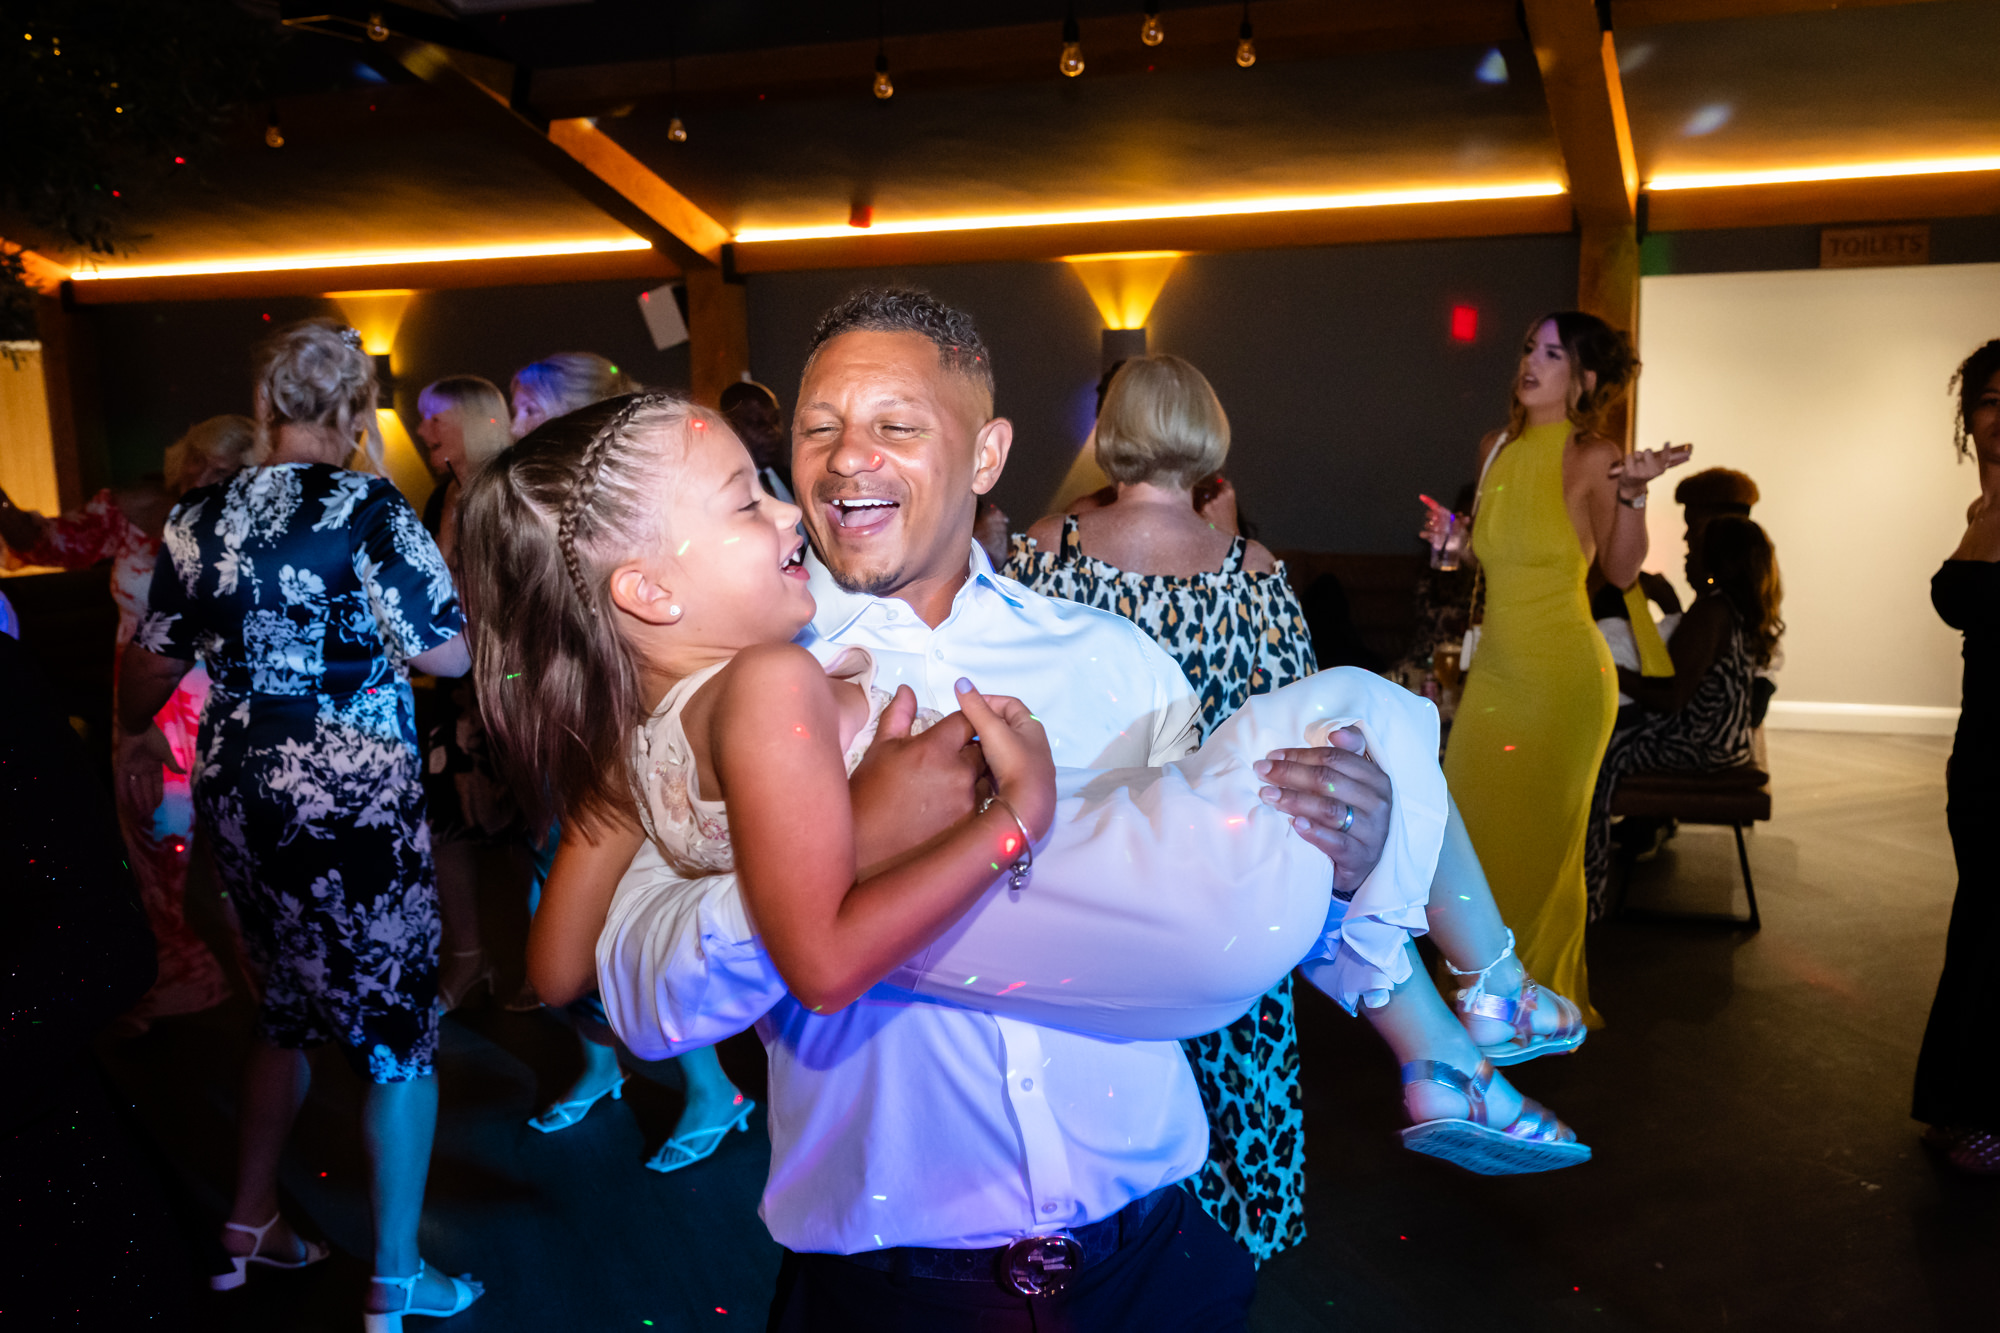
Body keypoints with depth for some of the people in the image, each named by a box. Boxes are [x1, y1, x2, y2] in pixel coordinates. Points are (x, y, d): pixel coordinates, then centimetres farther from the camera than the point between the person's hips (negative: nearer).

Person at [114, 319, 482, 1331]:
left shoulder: (198, 516, 5)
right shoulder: (369, 509, -14)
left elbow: (152, 659, 14)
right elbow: (446, 654, -15)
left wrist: (135, 735, 35)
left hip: (237, 792, 7)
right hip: (352, 799, -6)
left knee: (292, 1005, 25)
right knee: (397, 1030, 7)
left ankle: (250, 1225, 39)